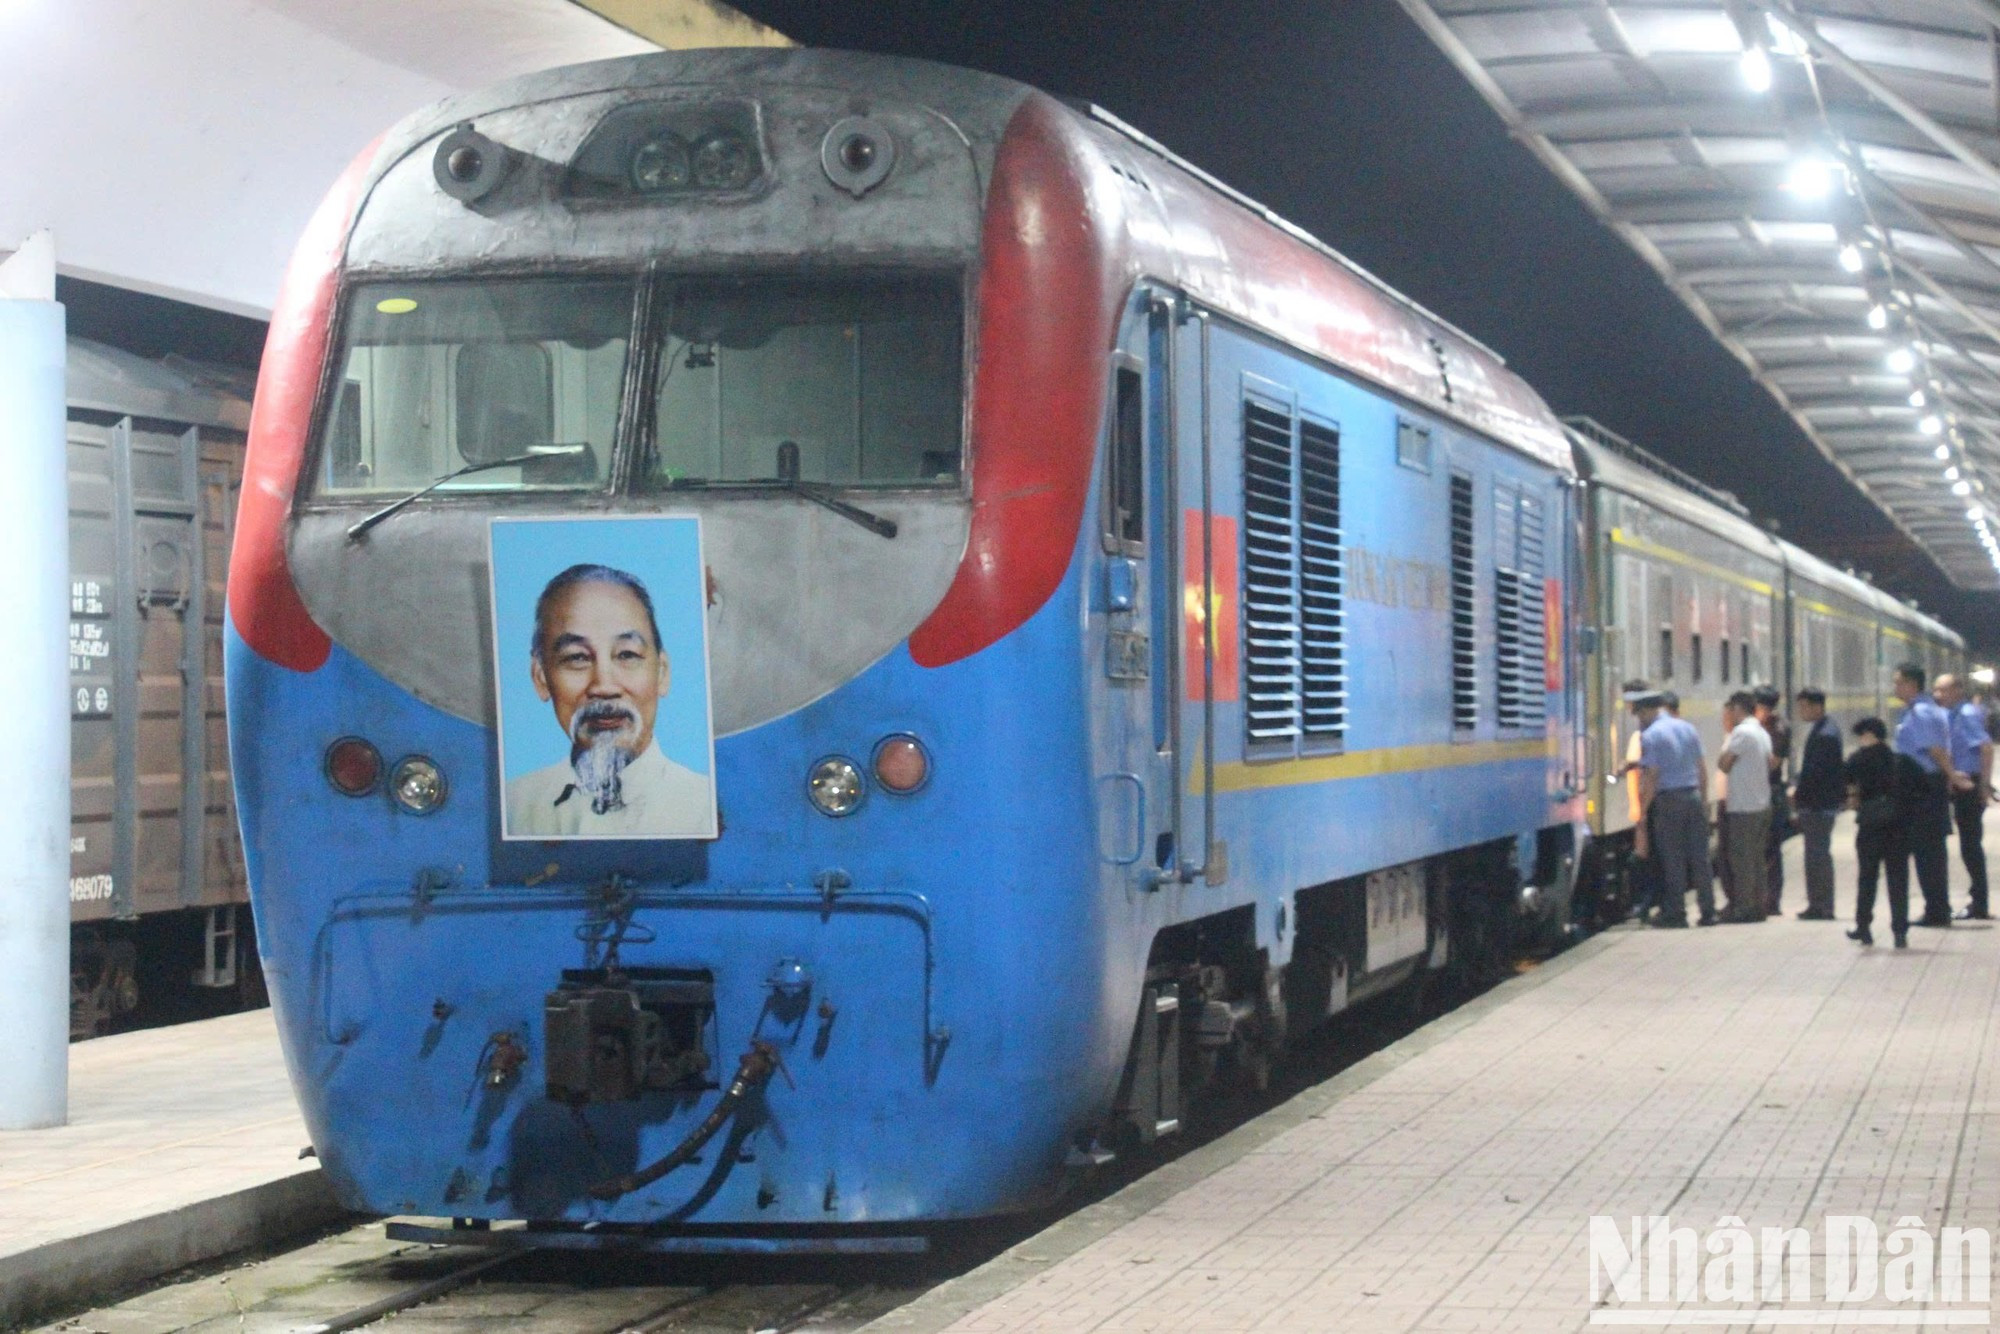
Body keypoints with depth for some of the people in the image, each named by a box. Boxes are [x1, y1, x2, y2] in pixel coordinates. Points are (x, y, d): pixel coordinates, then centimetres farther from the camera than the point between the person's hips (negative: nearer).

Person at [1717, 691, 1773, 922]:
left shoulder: (1741, 732, -14)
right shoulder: (1763, 733, 14)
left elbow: (1723, 765, -11)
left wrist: (1727, 737, 2)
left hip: (1743, 807, -9)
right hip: (1762, 804, 9)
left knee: (1741, 859, -5)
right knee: (1756, 858, 12)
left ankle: (1743, 907, -5)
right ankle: (1759, 905, 14)